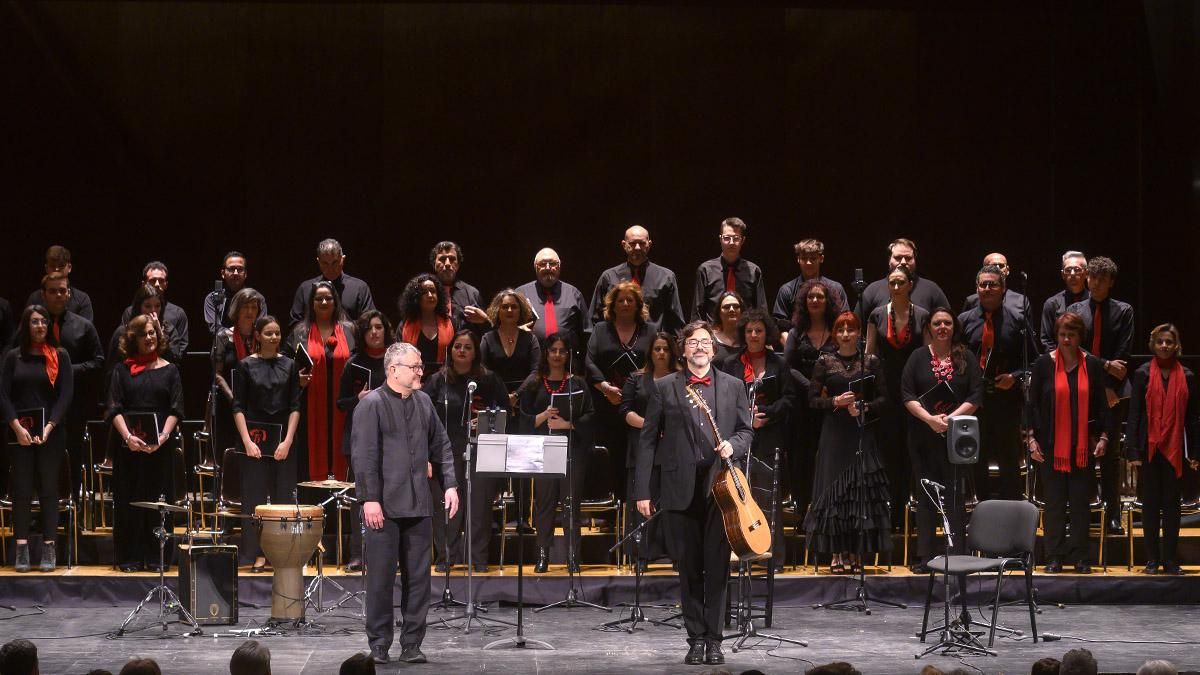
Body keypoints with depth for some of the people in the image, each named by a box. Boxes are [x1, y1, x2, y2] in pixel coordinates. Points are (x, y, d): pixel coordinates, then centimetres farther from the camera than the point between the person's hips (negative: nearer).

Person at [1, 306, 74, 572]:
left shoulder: (59, 356, 3)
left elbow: (66, 395, -2)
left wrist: (49, 427, -12)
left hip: (51, 431, -1)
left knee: (49, 488, -1)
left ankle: (49, 551, 0)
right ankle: (22, 550, 0)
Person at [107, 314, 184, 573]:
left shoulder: (169, 370, 8)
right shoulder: (122, 370, 7)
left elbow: (176, 409, 2)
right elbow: (114, 408, -1)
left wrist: (164, 436, -14)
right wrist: (127, 436, -16)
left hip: (160, 444, 0)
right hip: (128, 442, 0)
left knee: (158, 498, 1)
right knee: (129, 499, 1)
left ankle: (156, 557, 5)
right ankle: (130, 558, 6)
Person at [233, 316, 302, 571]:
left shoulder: (289, 365, 6)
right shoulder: (246, 366, 2)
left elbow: (295, 406, 4)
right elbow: (238, 407, -1)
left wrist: (288, 440, -7)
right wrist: (247, 441, -10)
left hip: (283, 437, 2)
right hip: (255, 435, -1)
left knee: (282, 496, 1)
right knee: (256, 495, -1)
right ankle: (259, 553, 2)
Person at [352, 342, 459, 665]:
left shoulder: (423, 402, 12)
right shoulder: (372, 405, -7)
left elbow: (440, 446, 17)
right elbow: (364, 455, -12)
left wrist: (450, 484, 7)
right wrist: (370, 499, -17)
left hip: (418, 505, 6)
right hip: (384, 506, -6)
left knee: (418, 577, 6)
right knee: (381, 578, 1)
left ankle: (411, 644, 13)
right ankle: (379, 645, 9)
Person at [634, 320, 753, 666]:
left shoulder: (733, 386, 10)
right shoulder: (664, 388, 6)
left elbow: (746, 431, 13)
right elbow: (648, 440, 4)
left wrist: (733, 446, -11)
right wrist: (642, 491, -1)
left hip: (720, 486, 0)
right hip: (680, 489, 0)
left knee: (717, 566, -2)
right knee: (689, 568, 4)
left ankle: (714, 639, 5)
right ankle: (696, 638, 11)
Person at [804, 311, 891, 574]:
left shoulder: (871, 362, 6)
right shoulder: (825, 363, 5)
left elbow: (883, 398, 6)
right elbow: (812, 399, 3)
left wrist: (864, 407, -11)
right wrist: (836, 401, -13)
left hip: (862, 433, 1)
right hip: (834, 432, -1)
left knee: (861, 490, -2)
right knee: (833, 490, -3)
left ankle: (855, 553, 4)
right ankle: (836, 554, 1)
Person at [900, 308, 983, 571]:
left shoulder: (967, 359, 5)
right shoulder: (918, 358, 7)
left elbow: (975, 397, -1)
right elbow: (907, 395, 0)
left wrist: (951, 417, -14)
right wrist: (930, 418, -14)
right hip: (923, 435, 1)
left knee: (956, 495, -2)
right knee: (925, 496, 2)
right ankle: (924, 556, 3)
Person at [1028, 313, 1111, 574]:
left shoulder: (1092, 365, 4)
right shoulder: (1044, 364, 1)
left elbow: (1101, 404, 8)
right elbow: (1033, 403, 3)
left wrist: (1103, 436, 0)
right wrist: (1032, 438, -3)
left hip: (1083, 445, 1)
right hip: (1051, 445, -1)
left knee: (1081, 501, 2)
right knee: (1054, 501, 2)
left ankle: (1080, 556, 9)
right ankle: (1054, 557, 8)